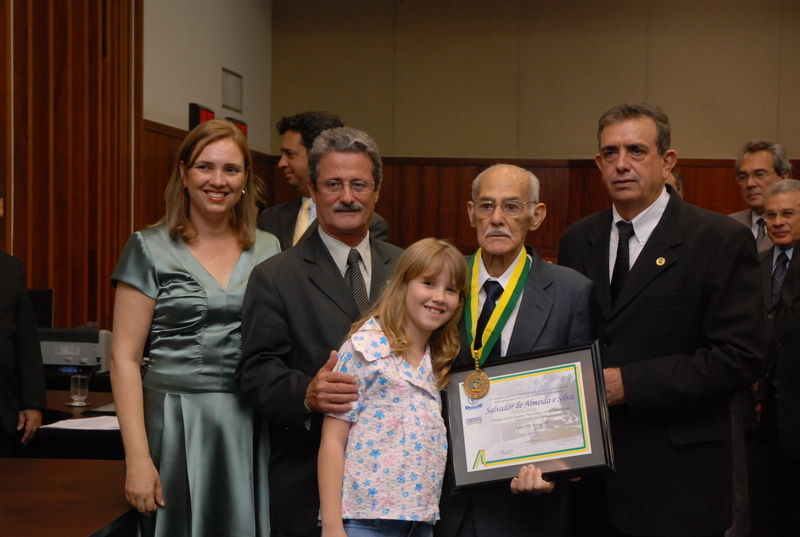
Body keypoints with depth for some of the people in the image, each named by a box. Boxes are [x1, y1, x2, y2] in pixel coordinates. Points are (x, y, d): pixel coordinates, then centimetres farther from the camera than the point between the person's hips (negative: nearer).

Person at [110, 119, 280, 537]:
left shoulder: (267, 250, 8)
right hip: (177, 425, -3)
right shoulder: (150, 248, -2)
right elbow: (124, 358, -5)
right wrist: (137, 459, -11)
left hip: (252, 430, 3)